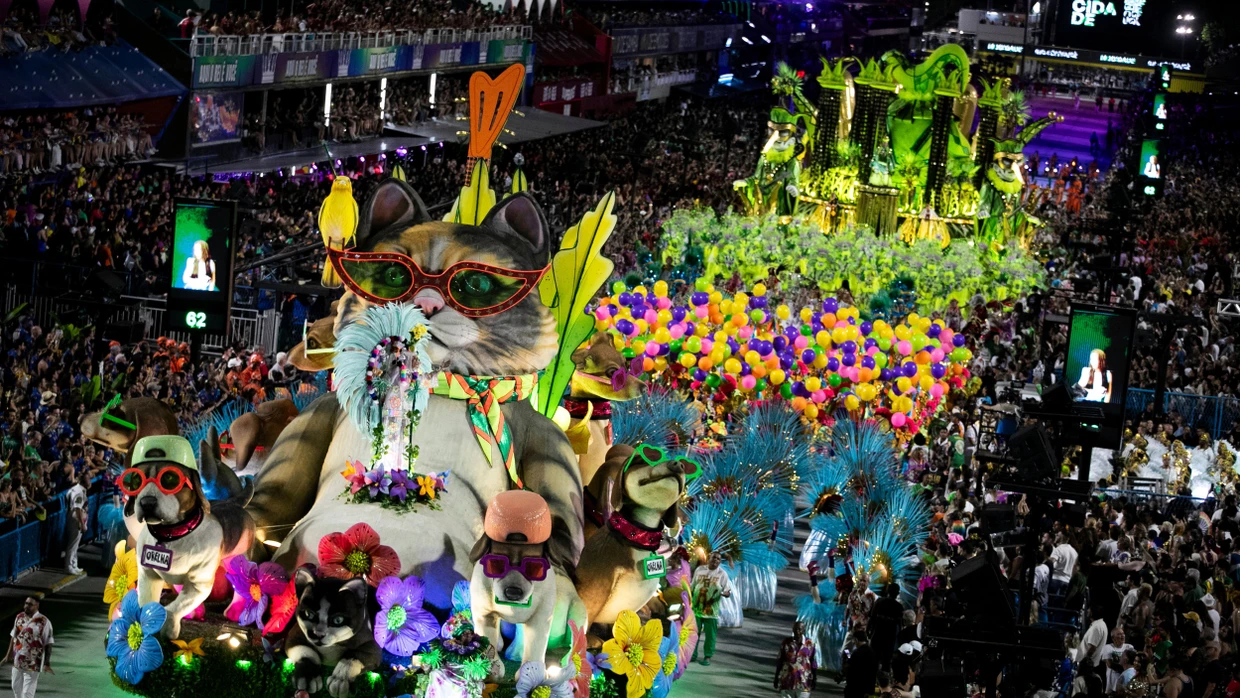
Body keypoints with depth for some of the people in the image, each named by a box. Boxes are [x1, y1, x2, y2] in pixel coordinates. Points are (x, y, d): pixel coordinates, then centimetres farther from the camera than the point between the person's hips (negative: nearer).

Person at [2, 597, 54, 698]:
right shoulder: (20, 617, 4)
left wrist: (47, 664, -13)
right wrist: (8, 655, 17)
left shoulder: (43, 622, -14)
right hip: (17, 660, 6)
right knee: (16, 687, 17)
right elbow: (13, 637, 15)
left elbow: (48, 644, -11)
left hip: (32, 664, -6)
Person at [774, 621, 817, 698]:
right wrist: (776, 678, 5)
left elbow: (813, 663, 2)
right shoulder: (786, 642, 0)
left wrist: (814, 679, -2)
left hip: (803, 682, -1)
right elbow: (780, 661, 6)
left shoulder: (810, 644, -2)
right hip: (787, 681, 1)